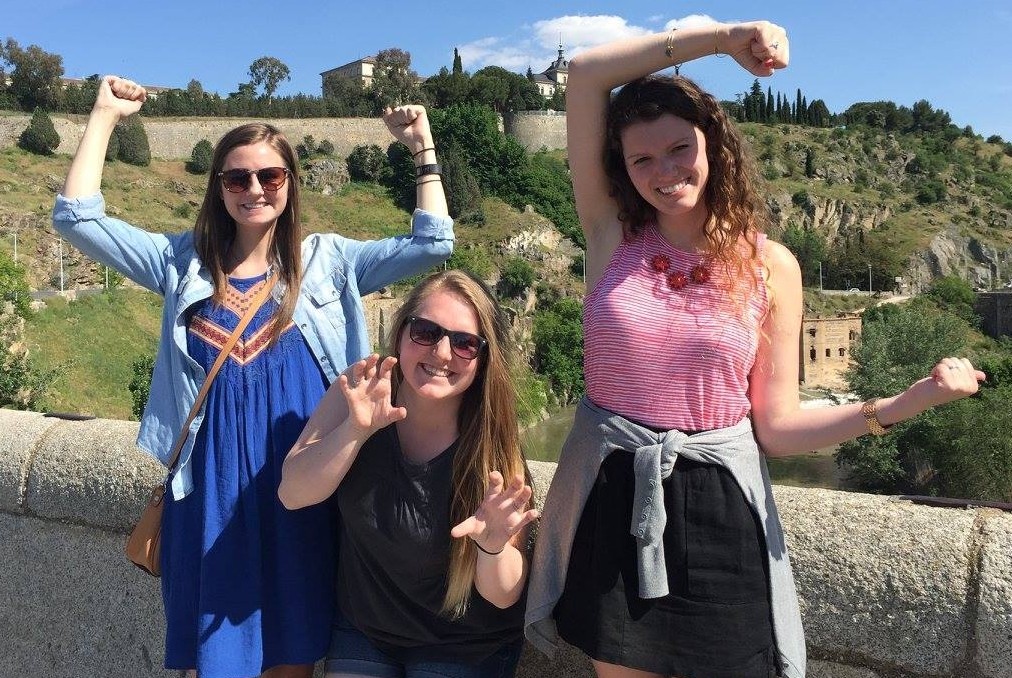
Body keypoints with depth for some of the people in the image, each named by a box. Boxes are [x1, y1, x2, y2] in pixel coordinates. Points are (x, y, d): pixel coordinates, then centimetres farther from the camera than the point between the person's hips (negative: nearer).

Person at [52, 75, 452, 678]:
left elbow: (433, 244, 0)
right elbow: (77, 218, 4)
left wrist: (423, 148, -3)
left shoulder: (328, 261, 6)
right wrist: (105, 116, 5)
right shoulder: (183, 263, 9)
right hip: (213, 487, 1)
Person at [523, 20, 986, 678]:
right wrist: (722, 37, -10)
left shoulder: (770, 266, -2)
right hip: (612, 501, 1)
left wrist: (911, 399, -13)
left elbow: (776, 426, -3)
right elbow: (587, 73, -7)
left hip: (719, 509, 0)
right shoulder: (612, 235, -2)